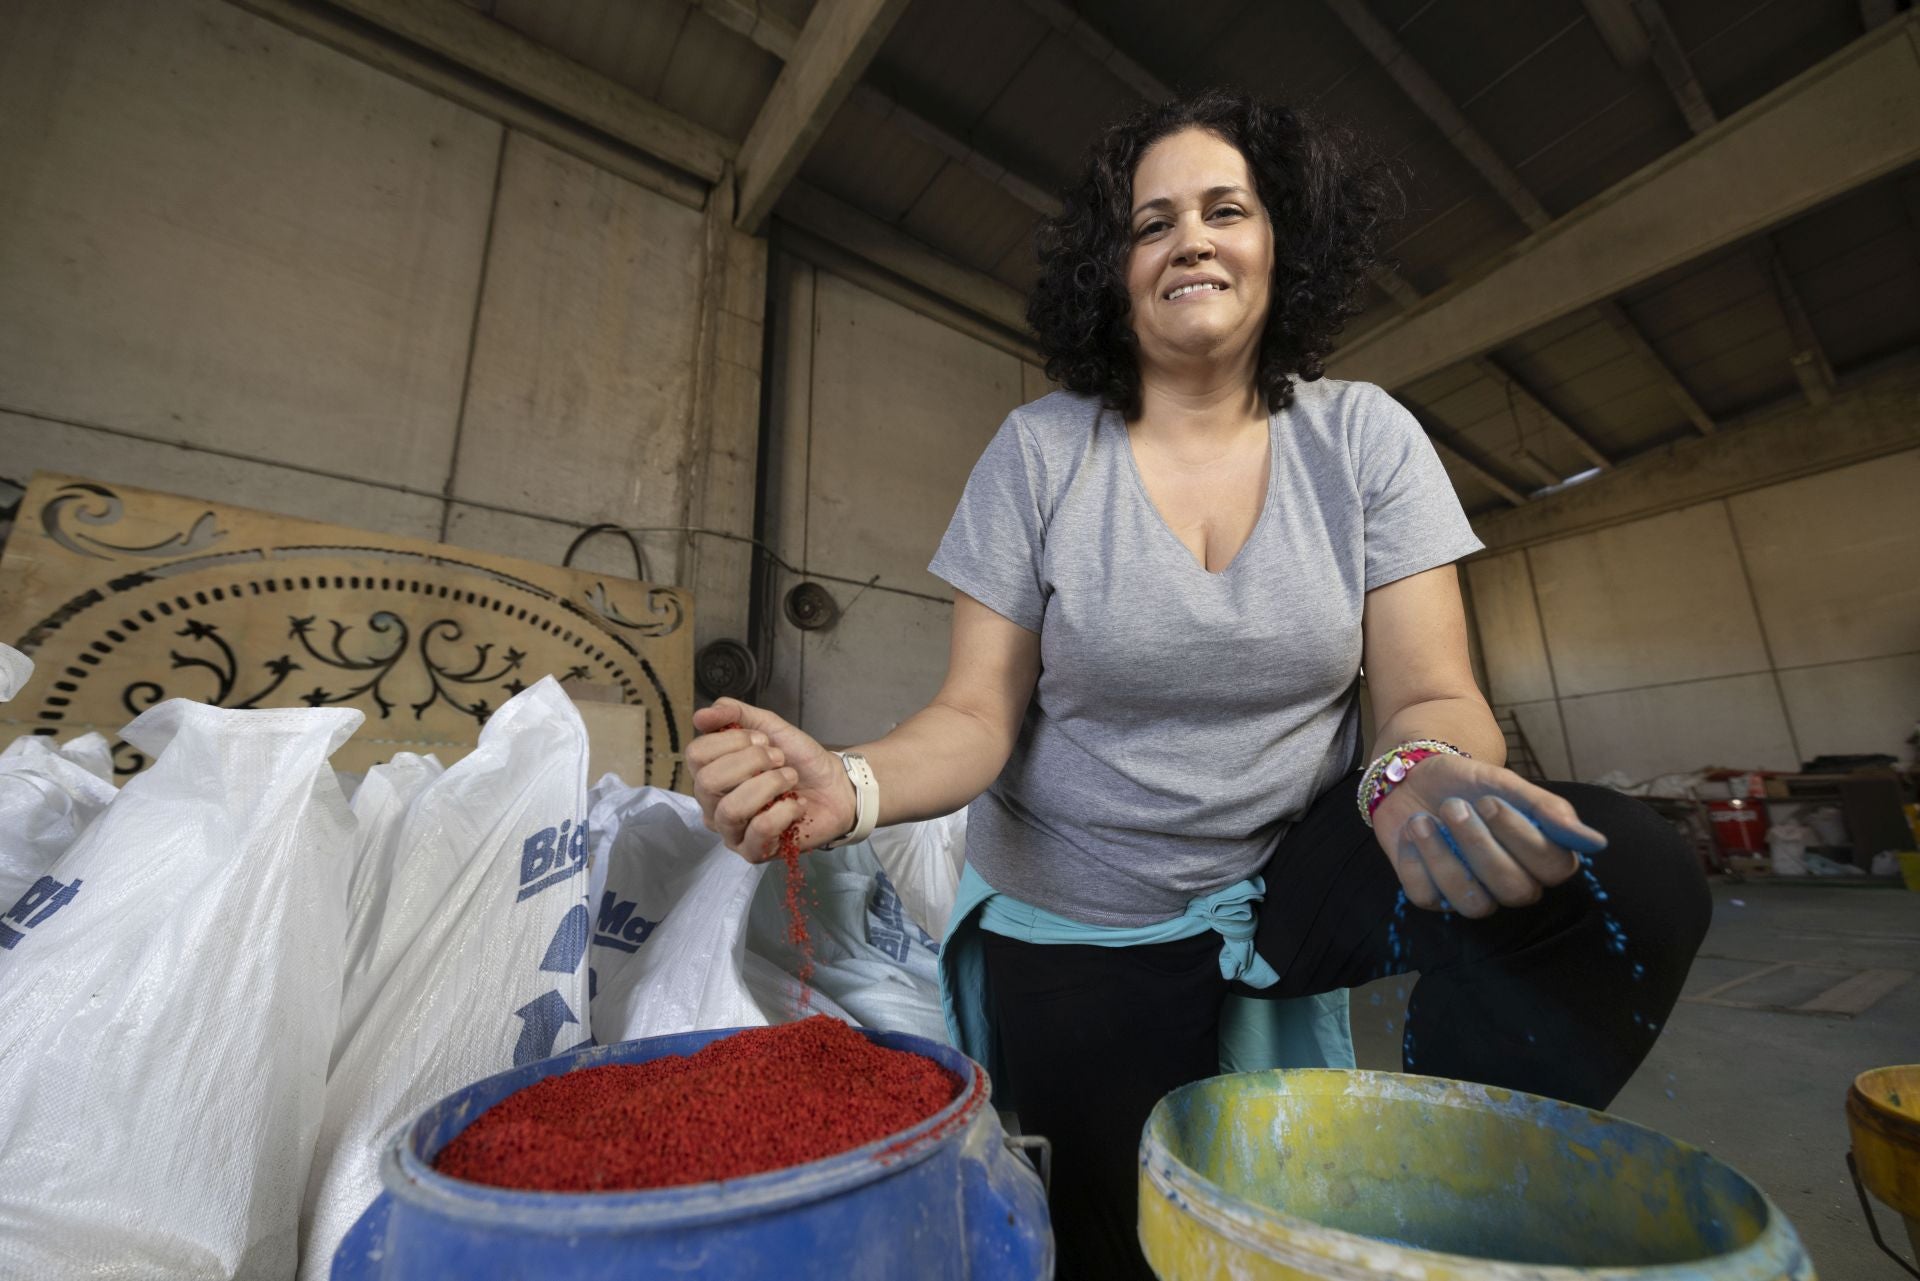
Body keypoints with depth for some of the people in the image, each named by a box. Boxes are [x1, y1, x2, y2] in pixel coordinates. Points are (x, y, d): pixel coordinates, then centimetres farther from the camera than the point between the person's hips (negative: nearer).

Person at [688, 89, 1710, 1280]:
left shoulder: (1362, 435, -4)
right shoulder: (1040, 447, -9)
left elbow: (1433, 696, -9)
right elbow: (977, 714, -12)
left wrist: (1418, 773, -33)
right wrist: (852, 787, -33)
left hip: (1297, 869, 2)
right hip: (1080, 925, 0)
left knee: (1631, 874, -22)